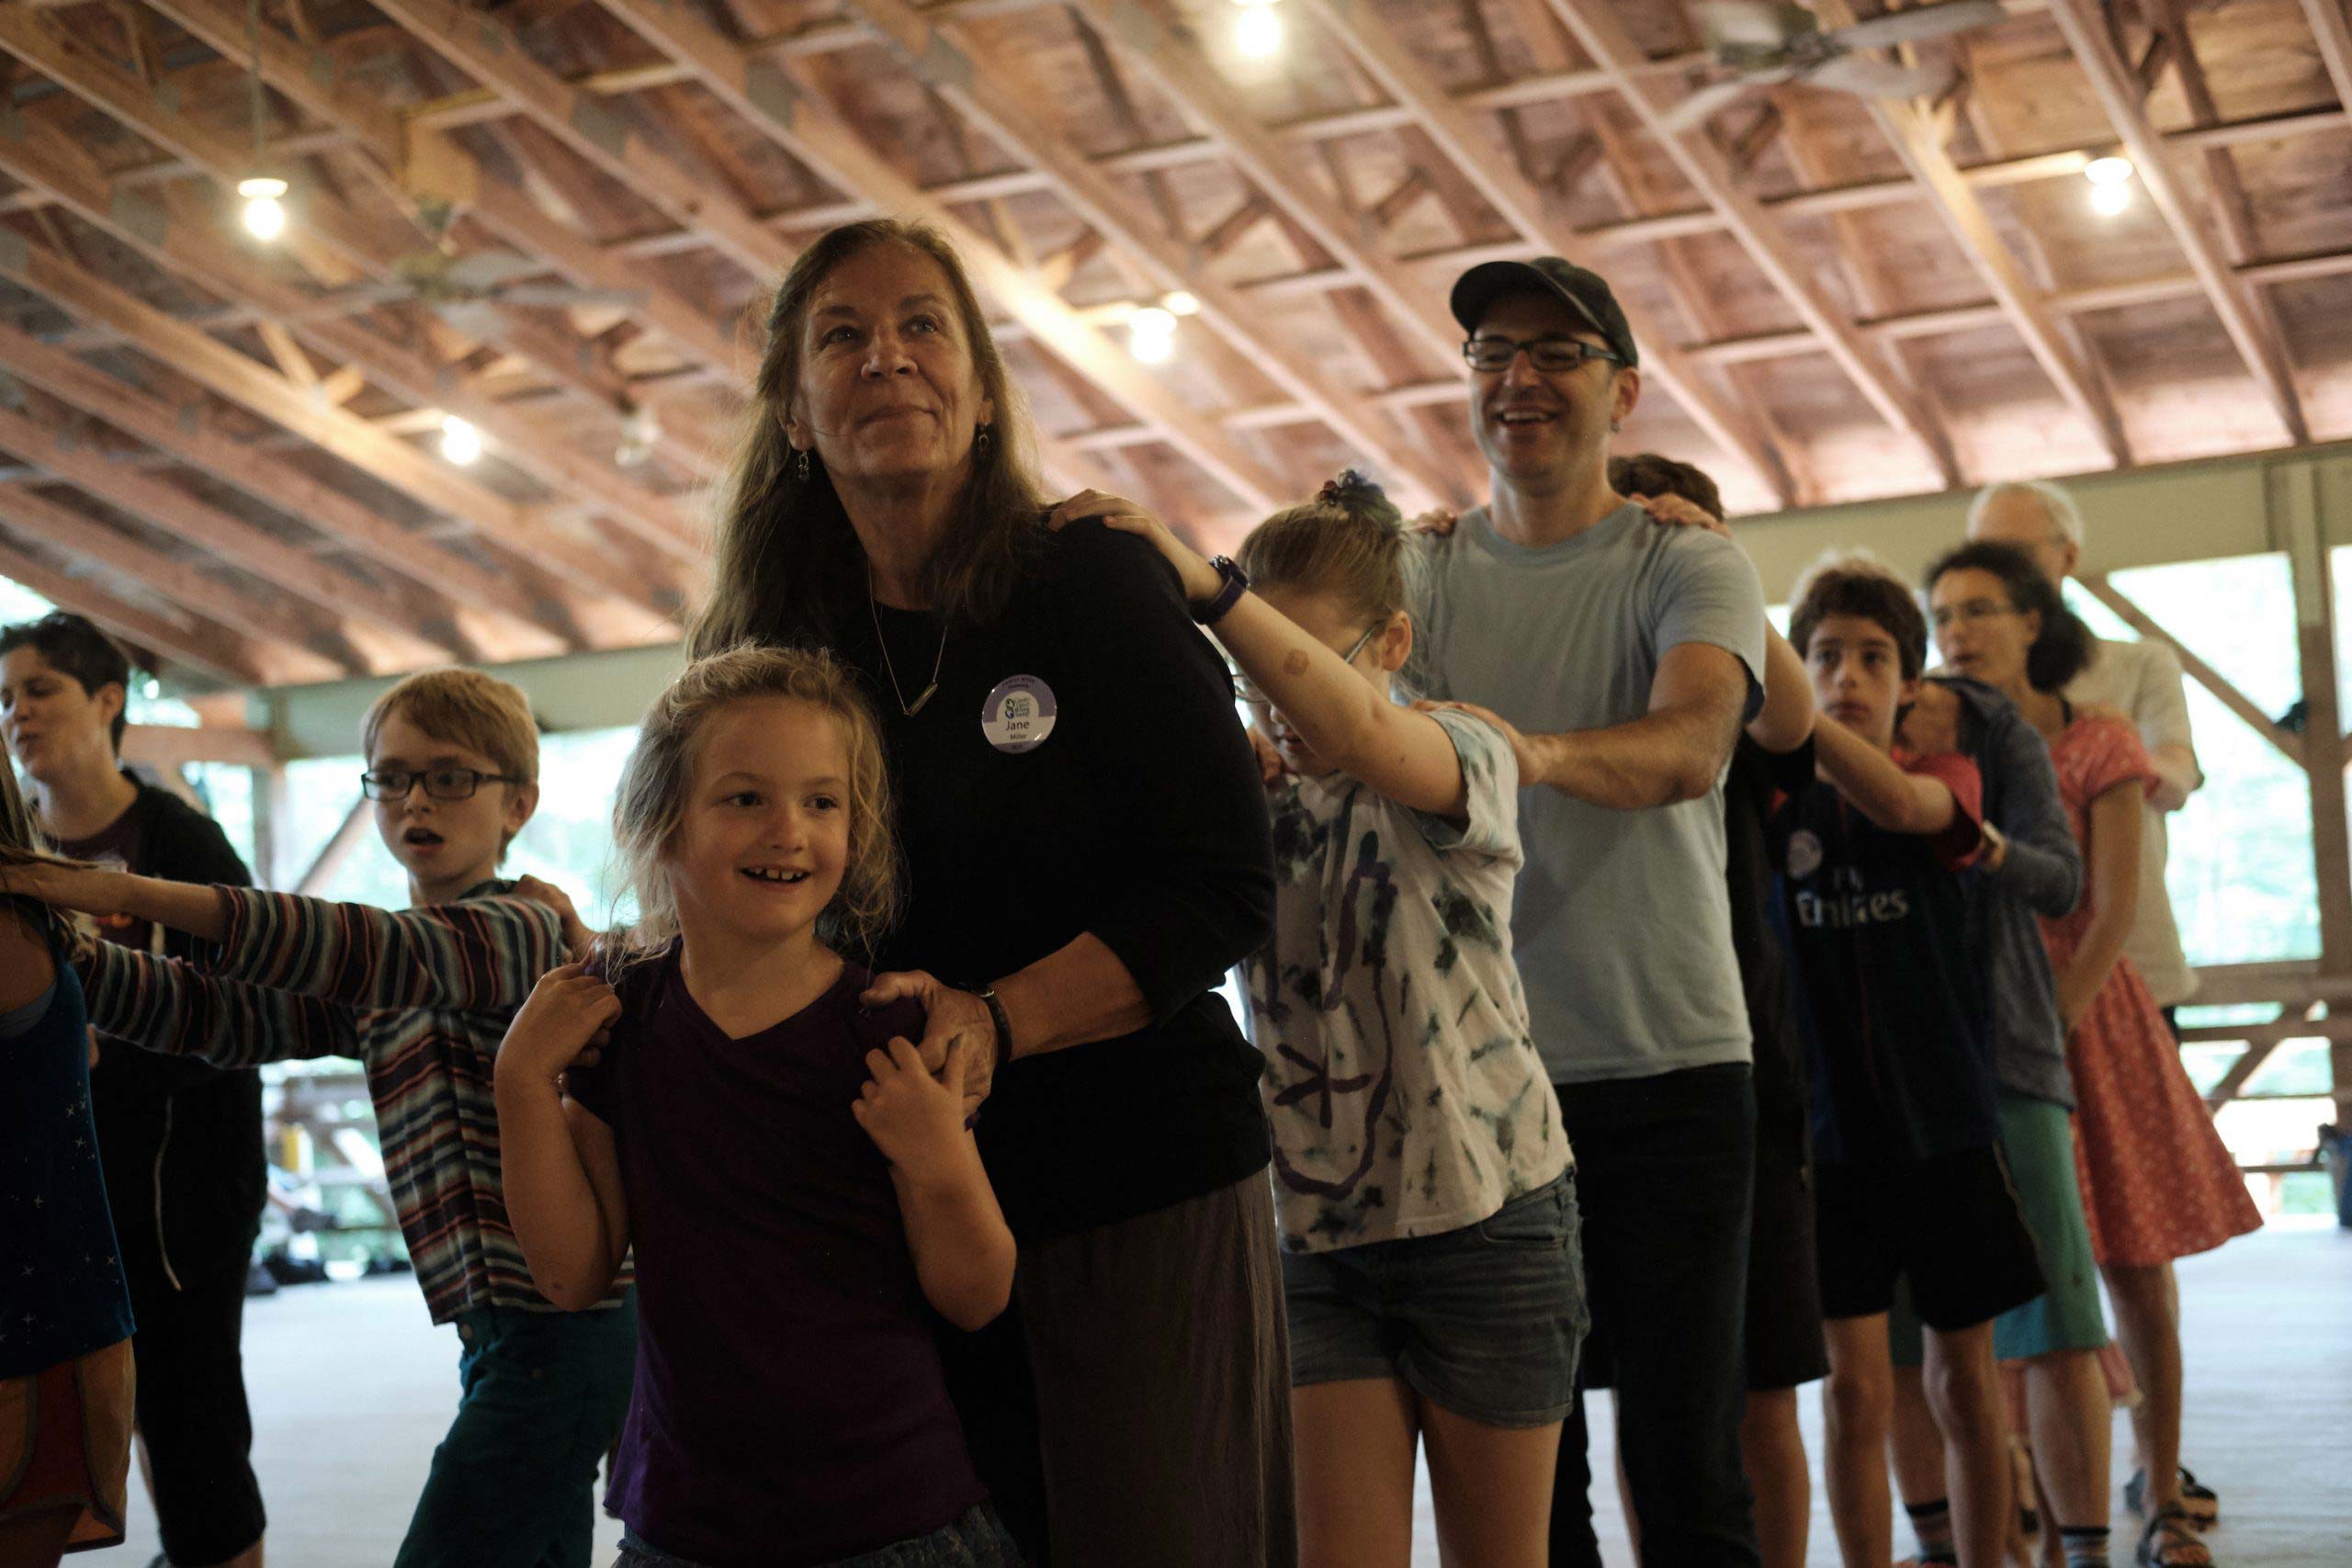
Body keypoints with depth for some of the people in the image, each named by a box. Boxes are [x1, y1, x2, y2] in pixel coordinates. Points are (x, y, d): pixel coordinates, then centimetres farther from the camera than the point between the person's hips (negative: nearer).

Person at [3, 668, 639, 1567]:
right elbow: (209, 1011, 6)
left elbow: (388, 953, -28)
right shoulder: (376, 994, 17)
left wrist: (136, 894, -34)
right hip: (506, 1332, 9)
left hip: (553, 1333, -9)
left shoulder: (526, 926, -9)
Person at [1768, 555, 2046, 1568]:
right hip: (1830, 1133, 0)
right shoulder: (1775, 796, 1)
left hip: (1946, 1129, 0)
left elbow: (1899, 803, -25)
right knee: (1856, 1390, -2)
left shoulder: (1949, 777, -2)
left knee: (1965, 1385, 11)